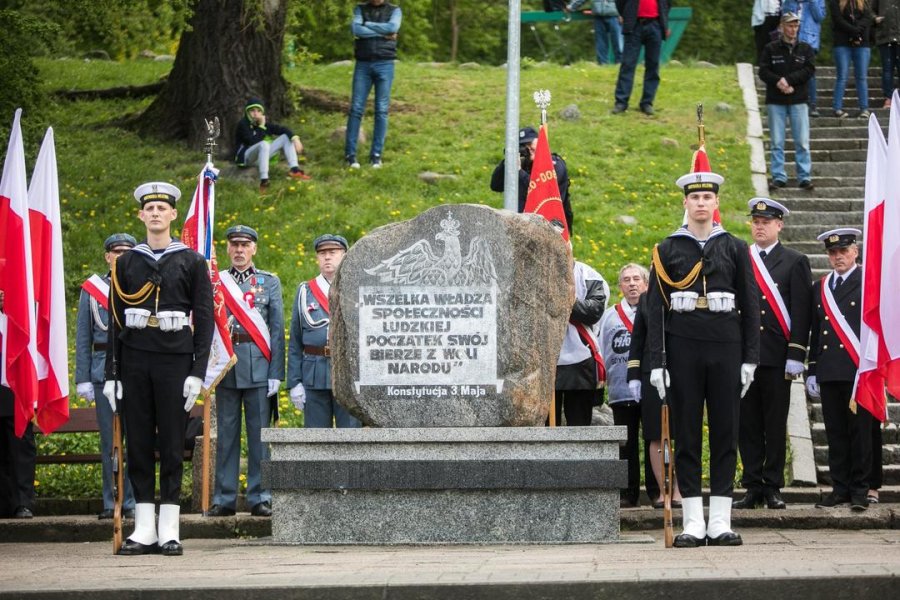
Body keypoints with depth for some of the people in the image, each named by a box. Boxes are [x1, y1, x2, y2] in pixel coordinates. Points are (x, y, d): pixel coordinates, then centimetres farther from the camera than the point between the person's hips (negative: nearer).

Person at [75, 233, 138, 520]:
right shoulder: (91, 289, 9)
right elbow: (83, 338, 8)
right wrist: (83, 379, 1)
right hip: (105, 372, 1)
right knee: (109, 440, 3)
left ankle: (133, 502, 3)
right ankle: (111, 502, 9)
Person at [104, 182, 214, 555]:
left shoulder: (192, 261, 3)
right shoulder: (126, 263, 9)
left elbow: (204, 318, 1)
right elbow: (115, 321, 10)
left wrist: (198, 372, -6)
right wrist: (112, 374, 4)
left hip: (175, 360, -2)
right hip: (134, 360, 2)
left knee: (172, 443, -1)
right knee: (138, 443, 3)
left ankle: (169, 530, 3)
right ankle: (144, 530, 7)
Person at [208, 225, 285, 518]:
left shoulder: (269, 282, 9)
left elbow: (277, 329, 5)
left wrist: (276, 373, -3)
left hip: (258, 366, -1)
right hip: (225, 367, 1)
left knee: (259, 434, 0)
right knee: (226, 434, 4)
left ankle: (260, 498, 4)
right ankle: (224, 499, 8)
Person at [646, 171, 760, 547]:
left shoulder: (735, 248, 8)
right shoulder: (667, 250, 5)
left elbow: (750, 306, 7)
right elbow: (655, 308, 3)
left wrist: (750, 359, 0)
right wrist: (656, 362, -4)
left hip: (726, 346, 1)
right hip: (683, 346, -1)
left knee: (725, 432, 1)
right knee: (686, 435, 0)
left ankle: (720, 522, 5)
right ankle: (693, 523, 4)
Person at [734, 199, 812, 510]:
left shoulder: (795, 262, 5)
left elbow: (801, 312, 0)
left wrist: (796, 356, -8)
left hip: (777, 355, -2)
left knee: (776, 423, 1)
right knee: (748, 423, 3)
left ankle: (773, 487, 8)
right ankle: (753, 487, 8)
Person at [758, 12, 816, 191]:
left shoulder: (805, 49, 7)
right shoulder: (771, 49, 5)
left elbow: (809, 70, -4)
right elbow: (763, 72, -2)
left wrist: (788, 79, -14)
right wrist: (778, 82, -19)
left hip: (798, 101, 0)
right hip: (776, 102, 0)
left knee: (802, 142, -2)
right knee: (777, 142, 2)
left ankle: (805, 177, 2)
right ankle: (779, 177, 7)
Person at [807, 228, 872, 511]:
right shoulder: (820, 288, 16)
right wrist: (812, 371, 14)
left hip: (859, 370, -5)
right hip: (829, 371, 5)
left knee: (860, 432, -1)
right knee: (835, 433, 6)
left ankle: (860, 490, 5)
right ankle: (840, 488, 12)